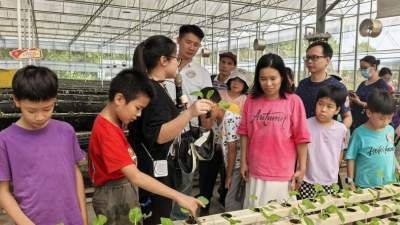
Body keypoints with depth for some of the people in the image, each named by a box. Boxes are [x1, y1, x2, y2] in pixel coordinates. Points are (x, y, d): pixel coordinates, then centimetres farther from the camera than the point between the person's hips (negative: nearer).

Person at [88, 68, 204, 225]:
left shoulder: (112, 123, 4)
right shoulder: (107, 132, -26)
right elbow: (135, 176, -34)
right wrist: (178, 197, -35)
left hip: (126, 191, 9)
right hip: (114, 197, -9)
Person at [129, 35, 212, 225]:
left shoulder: (154, 87, 12)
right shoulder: (152, 90, -20)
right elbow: (159, 135, -29)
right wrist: (189, 113, -40)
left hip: (158, 168, 10)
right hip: (153, 171, -10)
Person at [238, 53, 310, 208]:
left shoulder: (293, 101, -9)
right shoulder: (251, 101, 0)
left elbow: (301, 137, -5)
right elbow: (244, 133, 5)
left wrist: (301, 168, -3)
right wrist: (243, 161, 5)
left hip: (283, 173, -2)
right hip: (256, 171, 3)